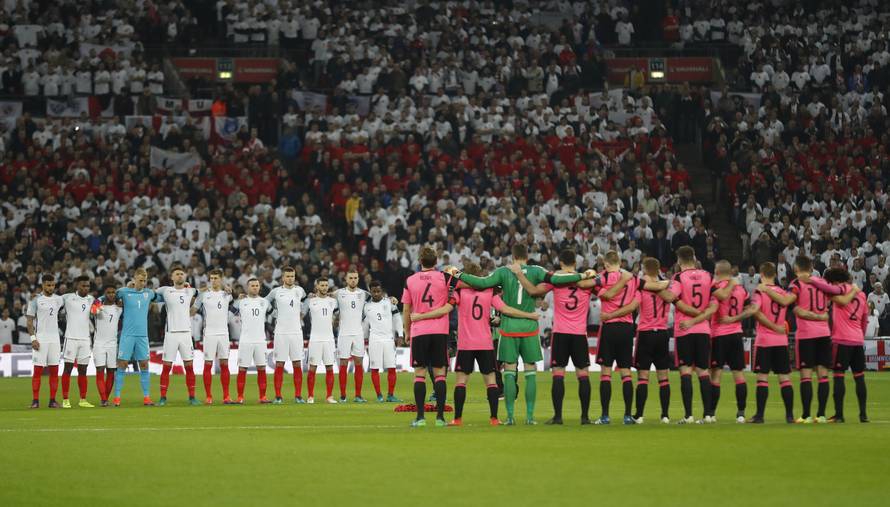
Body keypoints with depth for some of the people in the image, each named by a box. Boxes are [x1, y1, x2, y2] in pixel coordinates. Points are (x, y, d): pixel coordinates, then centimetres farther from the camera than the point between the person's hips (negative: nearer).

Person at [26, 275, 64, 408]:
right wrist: (33, 338, -12)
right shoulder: (36, 300, -2)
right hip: (40, 339, -4)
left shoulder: (58, 299, 9)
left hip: (54, 339, 4)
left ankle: (52, 400, 7)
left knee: (54, 371, 3)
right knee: (38, 370, -4)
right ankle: (35, 401, -1)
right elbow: (30, 320, -3)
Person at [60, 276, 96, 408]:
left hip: (85, 338, 5)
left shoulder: (91, 299, 11)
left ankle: (83, 400, 12)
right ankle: (65, 400, -2)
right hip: (71, 338, -5)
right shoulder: (68, 298, -3)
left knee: (83, 371, 8)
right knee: (68, 369, -3)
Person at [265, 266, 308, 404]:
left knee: (297, 365, 1)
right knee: (279, 365, -2)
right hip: (281, 333, -2)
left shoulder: (299, 290, 6)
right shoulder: (276, 292, 0)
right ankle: (278, 396, 2)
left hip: (296, 332, 2)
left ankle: (298, 396, 6)